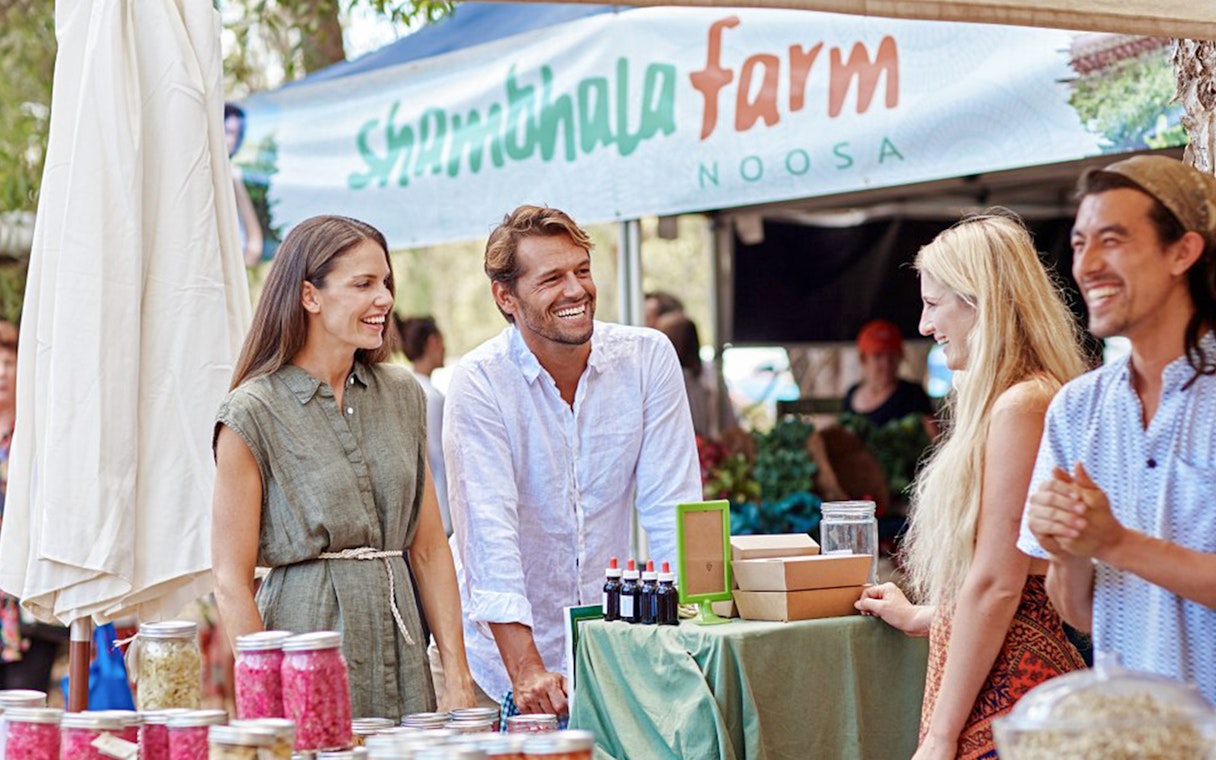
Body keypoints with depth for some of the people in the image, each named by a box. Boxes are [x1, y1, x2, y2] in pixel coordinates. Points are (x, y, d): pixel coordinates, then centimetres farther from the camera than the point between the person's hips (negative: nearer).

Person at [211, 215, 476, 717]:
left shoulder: (403, 396, 8)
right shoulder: (252, 415, -8)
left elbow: (429, 549, 9)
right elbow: (231, 580, -9)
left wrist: (458, 675, 2)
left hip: (400, 659, 5)